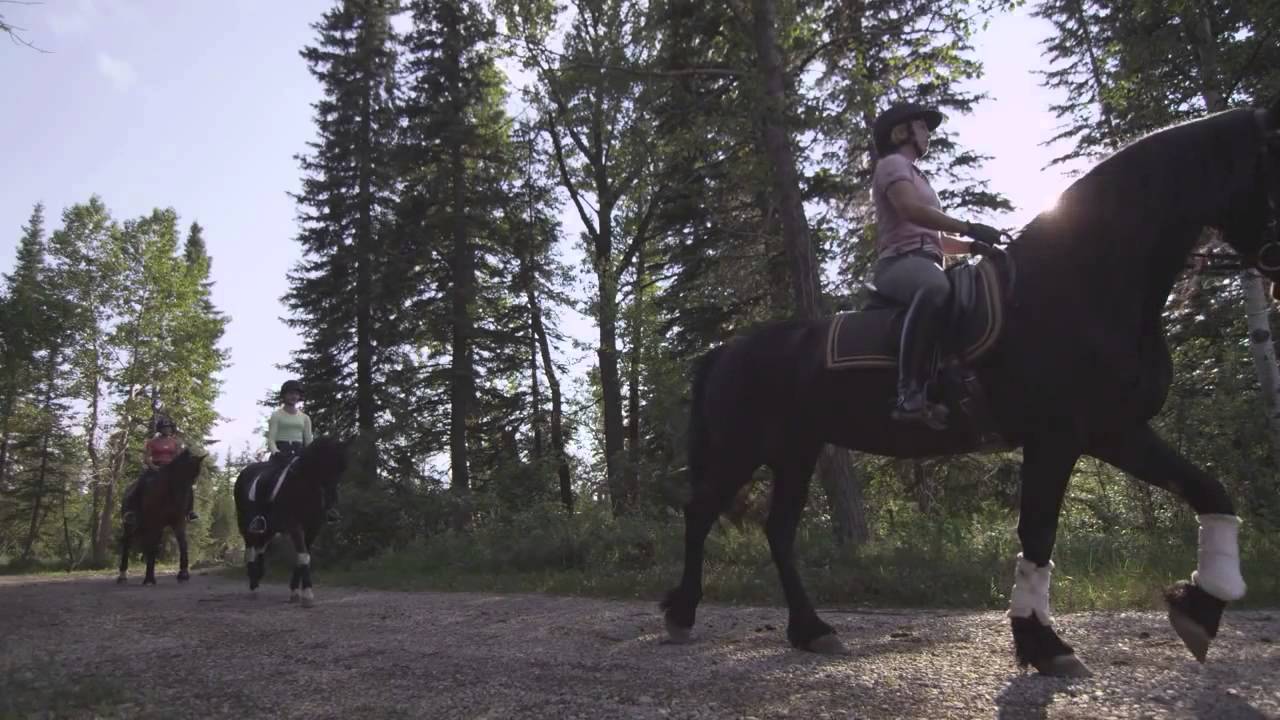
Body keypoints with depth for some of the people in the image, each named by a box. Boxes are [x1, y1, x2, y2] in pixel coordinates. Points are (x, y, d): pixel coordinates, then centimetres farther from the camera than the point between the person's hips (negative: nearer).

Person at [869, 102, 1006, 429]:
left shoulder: (915, 175, 33)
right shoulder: (893, 164, 4)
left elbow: (934, 239, 30)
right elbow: (911, 210, -17)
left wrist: (971, 246, 14)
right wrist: (969, 228, -20)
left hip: (922, 261, 11)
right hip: (901, 261, -11)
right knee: (936, 287, -42)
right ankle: (910, 395, -48)